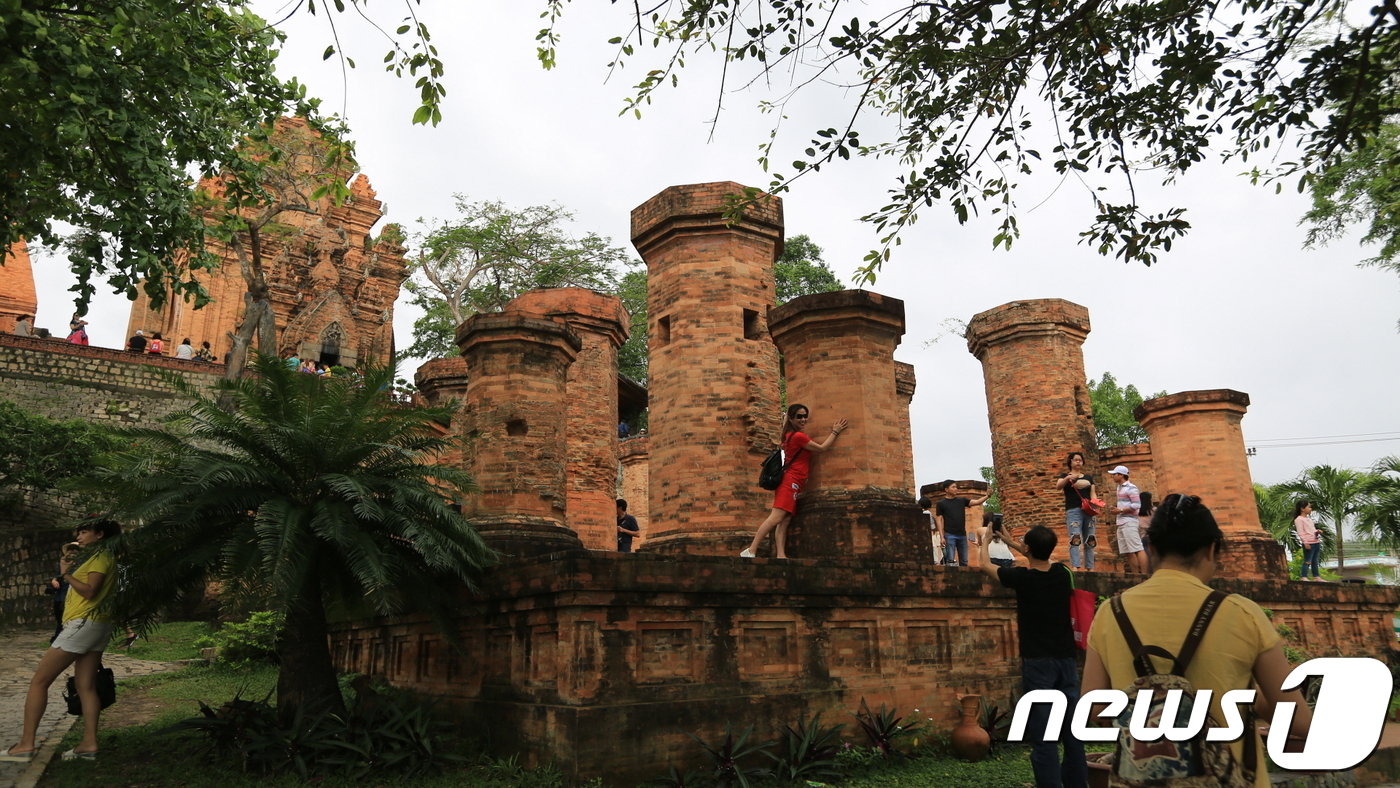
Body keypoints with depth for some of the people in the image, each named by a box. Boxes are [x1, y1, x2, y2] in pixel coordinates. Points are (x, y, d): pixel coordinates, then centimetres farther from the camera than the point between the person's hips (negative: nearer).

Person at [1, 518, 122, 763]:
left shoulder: (101, 557, -8)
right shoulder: (100, 558, 21)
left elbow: (89, 591, -18)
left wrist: (66, 574, -10)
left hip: (83, 624, -10)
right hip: (96, 626, 10)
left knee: (39, 680, -5)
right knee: (86, 686, 5)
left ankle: (26, 745, -6)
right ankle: (89, 743, 2)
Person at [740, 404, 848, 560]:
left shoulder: (790, 434, 16)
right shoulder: (799, 436, -10)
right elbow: (822, 448, -3)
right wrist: (835, 432, 8)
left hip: (790, 482, 10)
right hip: (791, 481, -10)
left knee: (785, 520, -1)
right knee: (776, 518, -19)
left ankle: (780, 555, -9)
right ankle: (751, 551, -25)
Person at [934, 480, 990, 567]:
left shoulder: (962, 500, 12)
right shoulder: (941, 504, 1)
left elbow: (977, 502, 5)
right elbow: (939, 520, -2)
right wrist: (942, 537, -10)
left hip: (962, 535, 5)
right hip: (949, 535, -5)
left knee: (964, 561, 8)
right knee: (951, 560, -10)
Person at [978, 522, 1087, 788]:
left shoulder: (1022, 577, -9)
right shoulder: (1062, 574, 3)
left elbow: (986, 565, 10)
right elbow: (1039, 558, 27)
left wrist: (986, 540, 29)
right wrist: (1011, 541, 39)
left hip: (1038, 661, -5)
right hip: (1066, 659, 5)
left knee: (1043, 735, -5)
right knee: (1072, 731, 10)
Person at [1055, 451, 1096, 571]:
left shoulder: (1088, 477, 21)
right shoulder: (1065, 475, 10)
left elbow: (1092, 493, 15)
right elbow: (1058, 486, -9)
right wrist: (1068, 478, -27)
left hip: (1088, 511, 4)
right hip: (1073, 510, -4)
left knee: (1090, 541, 3)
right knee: (1075, 538, -18)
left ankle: (1090, 568, 5)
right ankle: (1075, 567, -27)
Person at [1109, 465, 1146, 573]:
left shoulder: (1130, 488, -8)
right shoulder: (1119, 488, 19)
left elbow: (1137, 505, -14)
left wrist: (1121, 510, -13)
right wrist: (1116, 505, 10)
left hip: (1129, 522, -9)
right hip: (1121, 523, 9)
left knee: (1137, 549, -11)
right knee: (1128, 552, 6)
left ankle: (1144, 575, -13)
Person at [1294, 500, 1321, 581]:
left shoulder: (1309, 518, 20)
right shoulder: (1299, 519, -9)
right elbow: (1300, 532, -15)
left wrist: (1317, 531, 7)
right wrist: (1305, 542, -21)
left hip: (1316, 542, 9)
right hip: (1309, 543, -9)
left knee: (1315, 561, 13)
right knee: (1307, 561, -10)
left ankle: (1316, 577, 18)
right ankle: (1304, 577, -11)